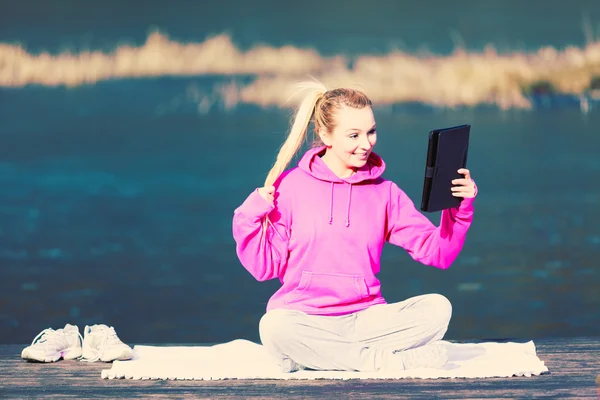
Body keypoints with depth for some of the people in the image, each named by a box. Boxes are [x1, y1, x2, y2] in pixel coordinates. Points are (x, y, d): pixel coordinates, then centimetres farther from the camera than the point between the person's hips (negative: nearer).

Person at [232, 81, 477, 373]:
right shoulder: (289, 186, 1)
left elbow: (437, 252, 4)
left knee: (438, 308, -22)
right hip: (306, 320, -3)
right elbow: (265, 267, 2)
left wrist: (459, 211, -10)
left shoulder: (384, 193, 9)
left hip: (364, 318, 3)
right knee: (274, 326, -37)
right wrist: (248, 220, -12)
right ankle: (377, 359, -24)